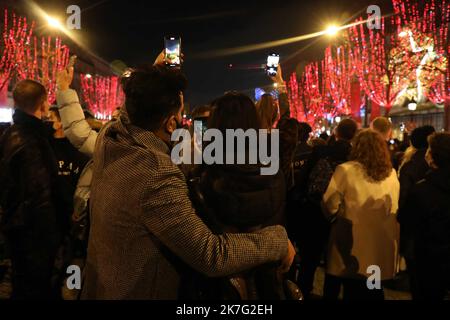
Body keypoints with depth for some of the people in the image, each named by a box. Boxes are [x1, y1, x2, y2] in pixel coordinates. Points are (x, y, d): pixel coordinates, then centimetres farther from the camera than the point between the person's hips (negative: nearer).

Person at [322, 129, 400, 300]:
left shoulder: (346, 170, -13)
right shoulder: (392, 175, 3)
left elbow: (330, 205, -16)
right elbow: (395, 209, 11)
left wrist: (334, 218, 5)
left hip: (353, 245, -4)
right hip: (382, 246, 4)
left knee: (352, 291, 10)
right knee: (373, 291, 18)